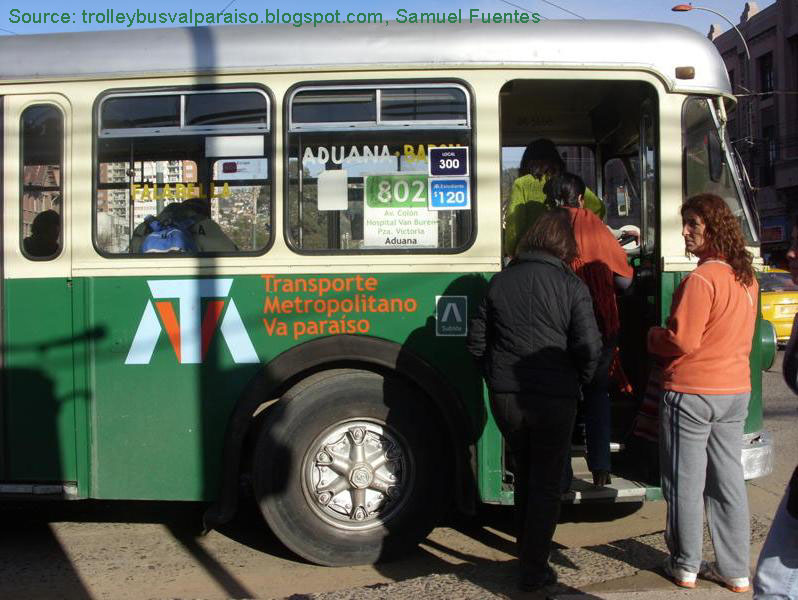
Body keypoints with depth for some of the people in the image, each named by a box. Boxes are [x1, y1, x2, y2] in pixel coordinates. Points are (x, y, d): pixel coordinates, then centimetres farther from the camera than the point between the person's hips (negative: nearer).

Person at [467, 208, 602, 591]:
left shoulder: (500, 281, 3)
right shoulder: (571, 285, -8)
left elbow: (477, 341, 6)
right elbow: (589, 347, -12)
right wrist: (575, 383, 6)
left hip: (505, 398, 4)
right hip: (553, 399, -4)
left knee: (524, 475, 23)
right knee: (546, 484, 9)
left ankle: (527, 551, 36)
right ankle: (533, 570, 12)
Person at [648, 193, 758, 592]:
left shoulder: (701, 279, -19)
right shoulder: (746, 278, 8)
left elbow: (682, 340, -20)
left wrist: (653, 337, -1)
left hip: (692, 392, -8)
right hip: (736, 390, 8)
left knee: (685, 484, 5)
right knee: (728, 482, 13)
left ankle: (685, 567, 16)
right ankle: (735, 570, 20)